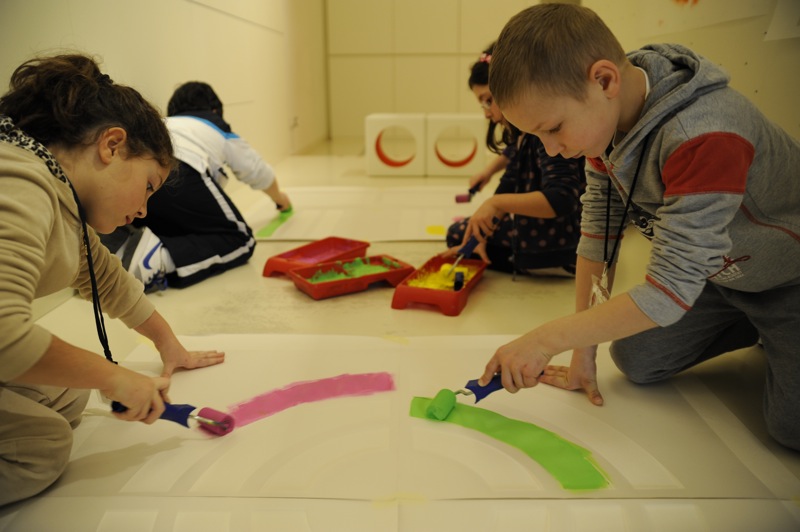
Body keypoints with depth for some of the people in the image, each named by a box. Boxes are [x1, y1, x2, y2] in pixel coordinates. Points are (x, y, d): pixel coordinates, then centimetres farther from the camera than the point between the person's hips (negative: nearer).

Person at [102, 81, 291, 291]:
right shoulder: (219, 128, 32)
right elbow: (258, 172, 41)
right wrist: (279, 197, 61)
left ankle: (120, 245, -3)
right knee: (239, 240, 7)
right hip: (178, 174, -5)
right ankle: (161, 257, -20)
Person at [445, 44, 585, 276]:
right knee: (457, 233, 21)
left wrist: (496, 203, -41)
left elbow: (560, 200, -38)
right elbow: (509, 186, 6)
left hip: (559, 249, -9)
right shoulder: (520, 135, 4)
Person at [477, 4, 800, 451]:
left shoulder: (705, 138, -39)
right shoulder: (602, 116, -14)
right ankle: (754, 328, 20)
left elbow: (672, 289, -37)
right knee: (636, 361, 0)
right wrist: (583, 355, -12)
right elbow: (597, 235, -13)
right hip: (716, 272, 7)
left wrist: (548, 339, -35)